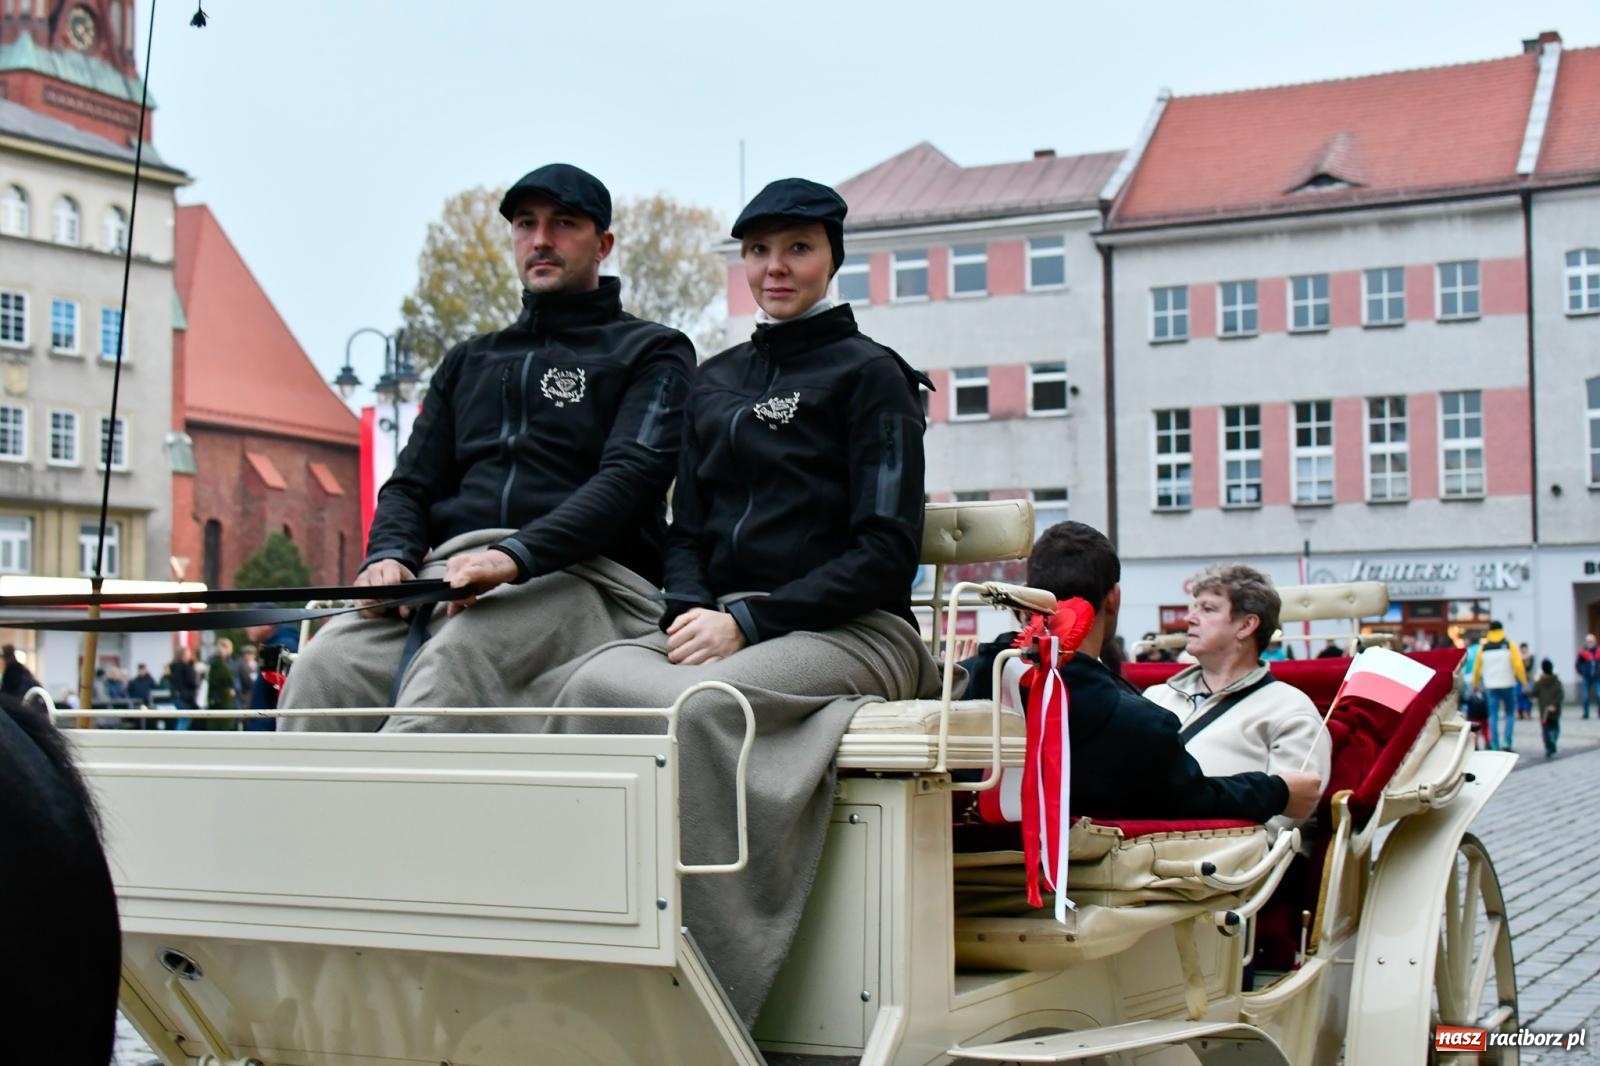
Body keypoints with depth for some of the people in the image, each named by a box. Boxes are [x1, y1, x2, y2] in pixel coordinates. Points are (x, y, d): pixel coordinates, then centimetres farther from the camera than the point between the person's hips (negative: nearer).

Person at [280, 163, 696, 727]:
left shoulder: (653, 352, 12)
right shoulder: (469, 361, 29)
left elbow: (630, 476, -5)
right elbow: (411, 483, 24)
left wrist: (515, 556, -22)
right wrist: (390, 554, -2)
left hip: (586, 579, -5)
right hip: (448, 574, 5)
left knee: (455, 661, -37)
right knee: (324, 667, -25)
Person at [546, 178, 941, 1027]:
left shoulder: (868, 373, 4)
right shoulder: (715, 381, 22)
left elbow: (887, 552, -5)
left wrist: (748, 621, -15)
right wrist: (691, 610, -4)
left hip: (850, 634, -5)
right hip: (724, 626, 5)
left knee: (703, 704, -36)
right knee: (595, 685, -28)